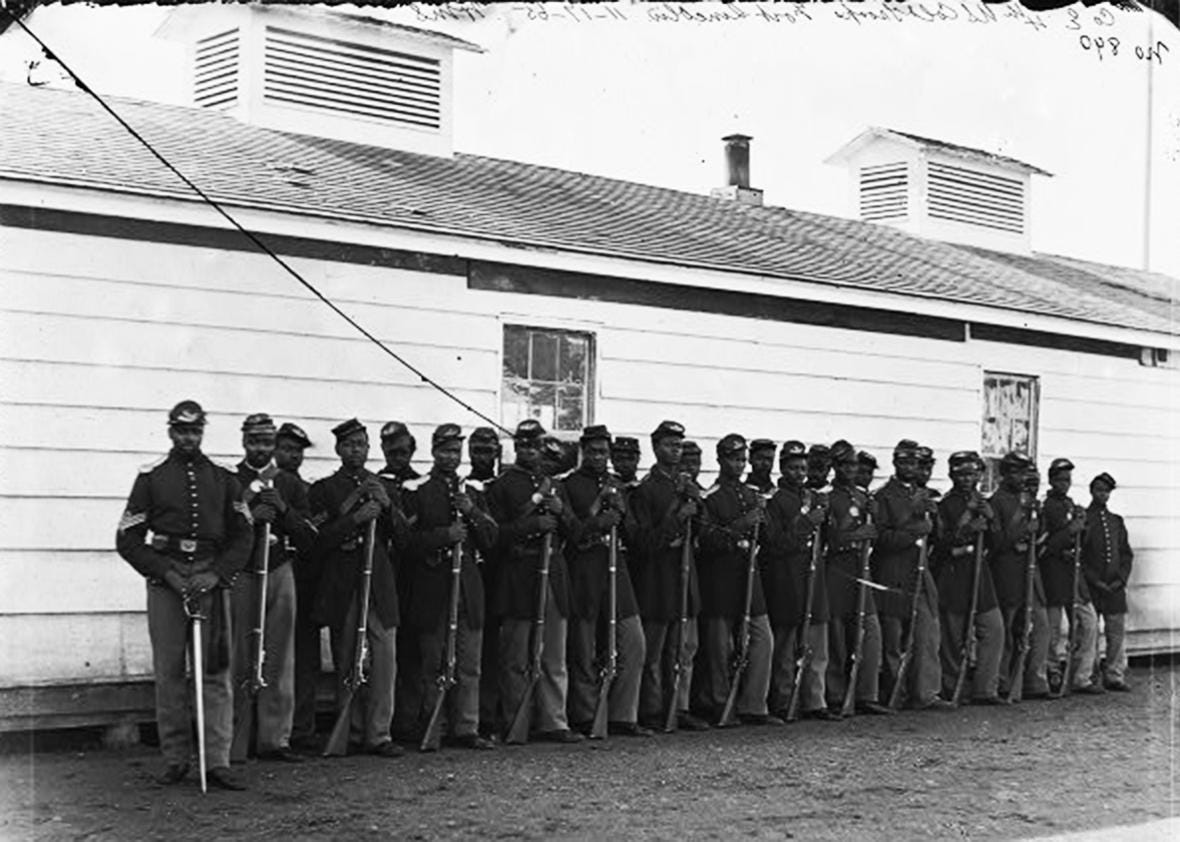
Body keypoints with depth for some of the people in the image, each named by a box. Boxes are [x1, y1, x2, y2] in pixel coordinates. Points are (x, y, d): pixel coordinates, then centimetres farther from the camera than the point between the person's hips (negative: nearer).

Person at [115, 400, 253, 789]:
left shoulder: (223, 479, 11)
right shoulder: (151, 477, 7)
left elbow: (243, 535, 10)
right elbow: (127, 539, 4)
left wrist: (216, 575, -7)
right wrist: (167, 574, -8)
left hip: (212, 579, 1)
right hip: (165, 579, -1)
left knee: (216, 672, -5)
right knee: (168, 673, 0)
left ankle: (218, 762, -5)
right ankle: (176, 760, 9)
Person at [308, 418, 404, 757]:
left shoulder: (381, 486, 17)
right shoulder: (323, 489, 5)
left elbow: (403, 533, 11)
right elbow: (319, 539, -7)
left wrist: (386, 506, -7)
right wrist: (356, 519, -18)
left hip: (380, 585, 3)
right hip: (342, 587, -3)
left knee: (385, 659, -5)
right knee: (346, 663, 2)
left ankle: (378, 734, -2)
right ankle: (351, 733, 11)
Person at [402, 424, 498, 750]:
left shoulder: (473, 492, 15)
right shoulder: (415, 491, 1)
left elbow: (491, 539, 10)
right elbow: (407, 540, -7)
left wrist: (472, 513, -6)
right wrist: (444, 535, -17)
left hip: (467, 584, 4)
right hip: (431, 586, -4)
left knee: (469, 664, 2)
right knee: (433, 663, 1)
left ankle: (467, 729, 7)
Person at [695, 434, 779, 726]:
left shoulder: (752, 495, 15)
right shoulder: (710, 497, -6)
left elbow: (765, 537, 18)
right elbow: (707, 540, -15)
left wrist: (762, 518, -1)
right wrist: (739, 526, -22)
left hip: (749, 574, 6)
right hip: (720, 578, -6)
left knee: (763, 639, 0)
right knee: (720, 645, -1)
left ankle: (753, 707, 5)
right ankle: (716, 705, 12)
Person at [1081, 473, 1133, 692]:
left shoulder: (1117, 521, 16)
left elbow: (1127, 553, 15)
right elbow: (1077, 555, -5)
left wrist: (1122, 577, -1)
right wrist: (1094, 579, -12)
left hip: (1115, 586, 5)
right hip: (1090, 587, -5)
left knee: (1118, 632, 3)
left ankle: (1114, 676, 10)